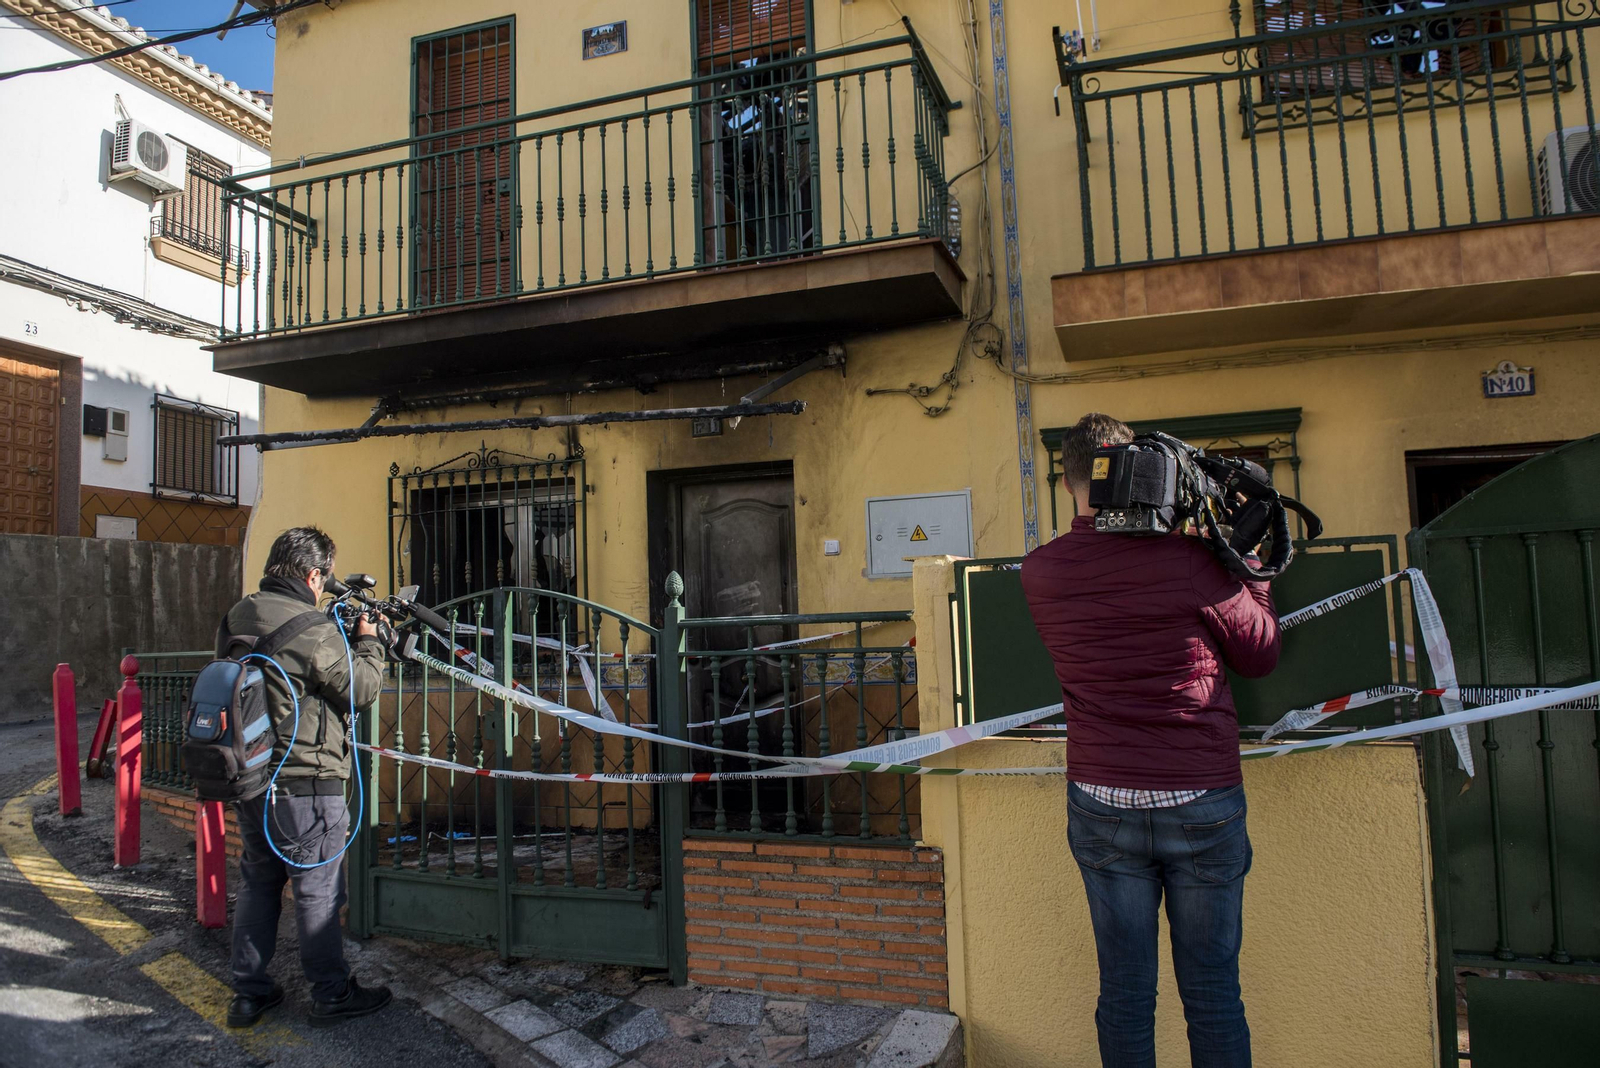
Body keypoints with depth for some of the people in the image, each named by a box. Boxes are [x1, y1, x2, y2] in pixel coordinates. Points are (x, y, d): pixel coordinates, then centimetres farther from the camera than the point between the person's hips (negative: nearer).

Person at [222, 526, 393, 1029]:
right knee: (318, 892, 5)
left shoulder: (235, 620, 5)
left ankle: (248, 992, 28)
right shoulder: (313, 629, -21)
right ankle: (331, 995, 17)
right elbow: (362, 687, -12)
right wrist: (368, 641, 4)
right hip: (306, 785, -8)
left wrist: (343, 637, 12)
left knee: (257, 883, 19)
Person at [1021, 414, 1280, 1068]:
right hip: (1203, 804, -2)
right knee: (1213, 996, 13)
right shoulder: (1189, 558, -12)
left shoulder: (1039, 571, -4)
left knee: (1124, 995, 13)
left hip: (1101, 806, 2)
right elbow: (1261, 656, 1)